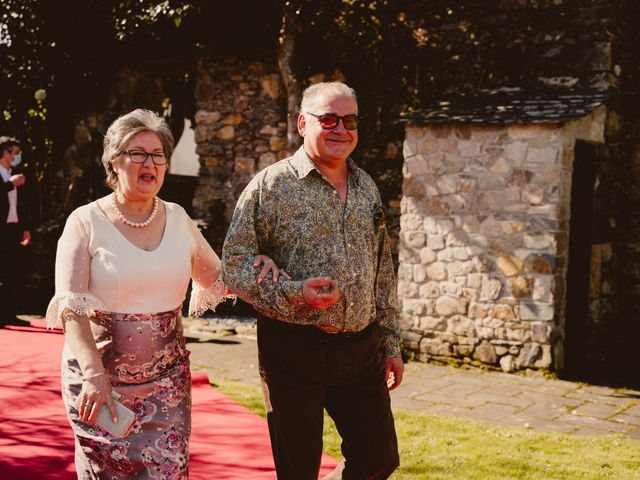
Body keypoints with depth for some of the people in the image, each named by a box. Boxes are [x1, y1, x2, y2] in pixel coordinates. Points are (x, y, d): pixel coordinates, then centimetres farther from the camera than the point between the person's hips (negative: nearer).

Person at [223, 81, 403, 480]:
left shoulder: (367, 187, 12)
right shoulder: (271, 185, -5)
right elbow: (235, 263, -8)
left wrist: (391, 343, 15)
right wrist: (293, 293, -22)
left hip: (362, 348, 5)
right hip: (294, 349, -5)